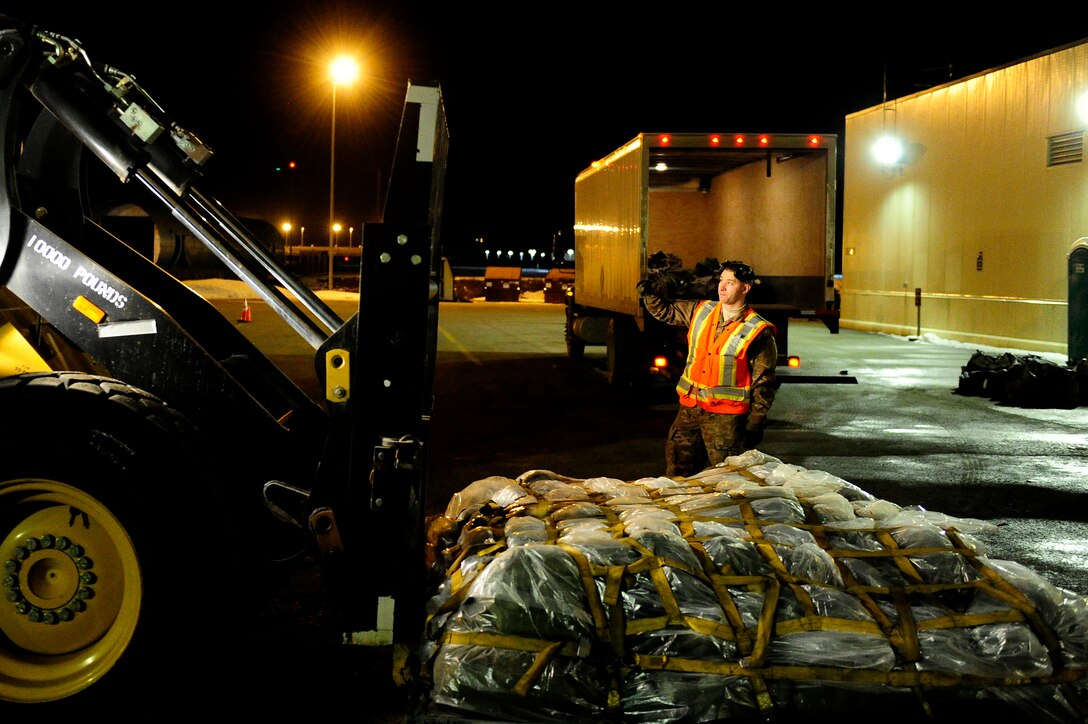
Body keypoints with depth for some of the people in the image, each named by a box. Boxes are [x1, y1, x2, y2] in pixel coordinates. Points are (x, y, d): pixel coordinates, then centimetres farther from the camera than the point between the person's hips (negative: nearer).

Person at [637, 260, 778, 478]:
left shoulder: (758, 332, -8)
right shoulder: (700, 311, 7)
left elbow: (764, 382, -6)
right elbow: (666, 311, 21)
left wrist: (755, 424, -9)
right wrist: (649, 294, 1)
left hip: (726, 415, -5)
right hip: (690, 407, 5)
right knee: (676, 472, 12)